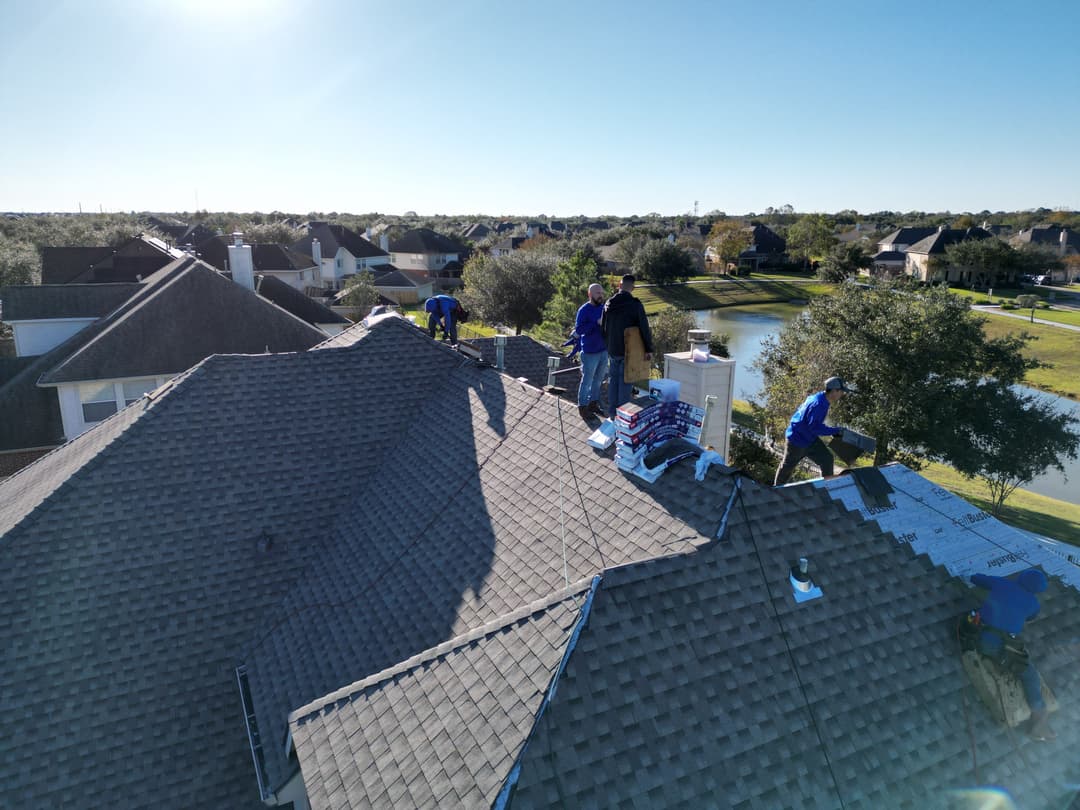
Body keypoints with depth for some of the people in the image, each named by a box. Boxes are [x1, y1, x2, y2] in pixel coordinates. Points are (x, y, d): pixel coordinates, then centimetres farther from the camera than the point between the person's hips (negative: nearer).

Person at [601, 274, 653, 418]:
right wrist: (648, 349, -11)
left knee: (613, 379, 15)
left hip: (612, 350, 5)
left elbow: (603, 327, 9)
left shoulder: (609, 304, 2)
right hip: (628, 350, -5)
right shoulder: (635, 304, -14)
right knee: (625, 381, 3)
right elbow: (644, 328, -16)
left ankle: (612, 412, 20)